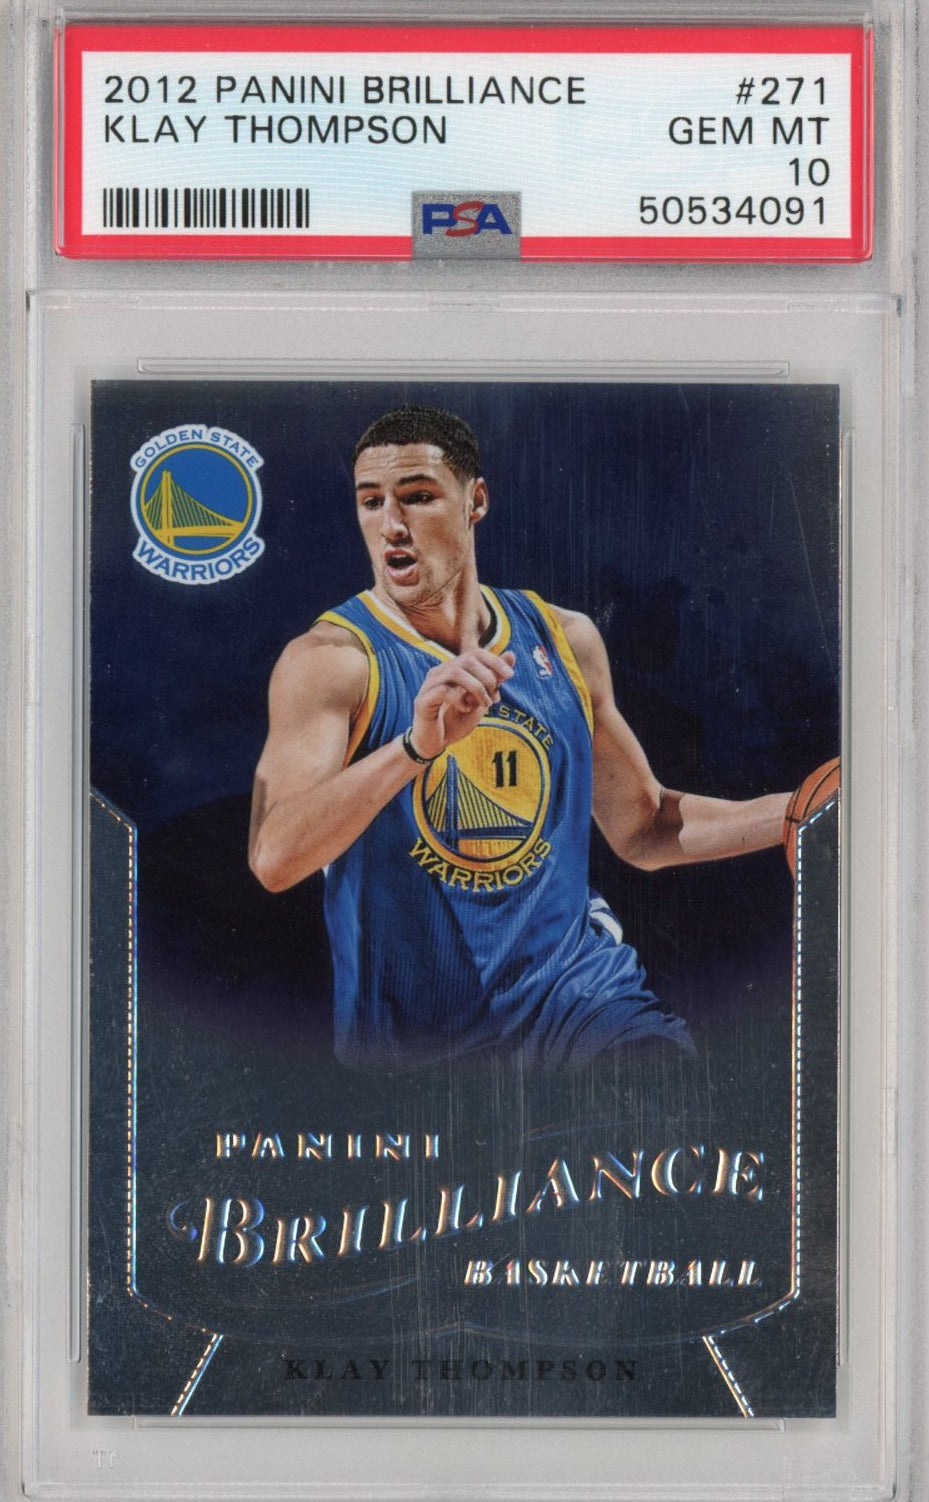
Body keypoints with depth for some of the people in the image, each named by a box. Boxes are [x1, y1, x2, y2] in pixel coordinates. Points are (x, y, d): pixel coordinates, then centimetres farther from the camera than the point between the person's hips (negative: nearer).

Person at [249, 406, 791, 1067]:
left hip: (572, 983, 2)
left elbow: (643, 828, 17)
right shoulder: (331, 658, -9)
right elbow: (273, 859, -24)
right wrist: (416, 746, -37)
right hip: (411, 1032, -2)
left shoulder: (565, 639, 7)